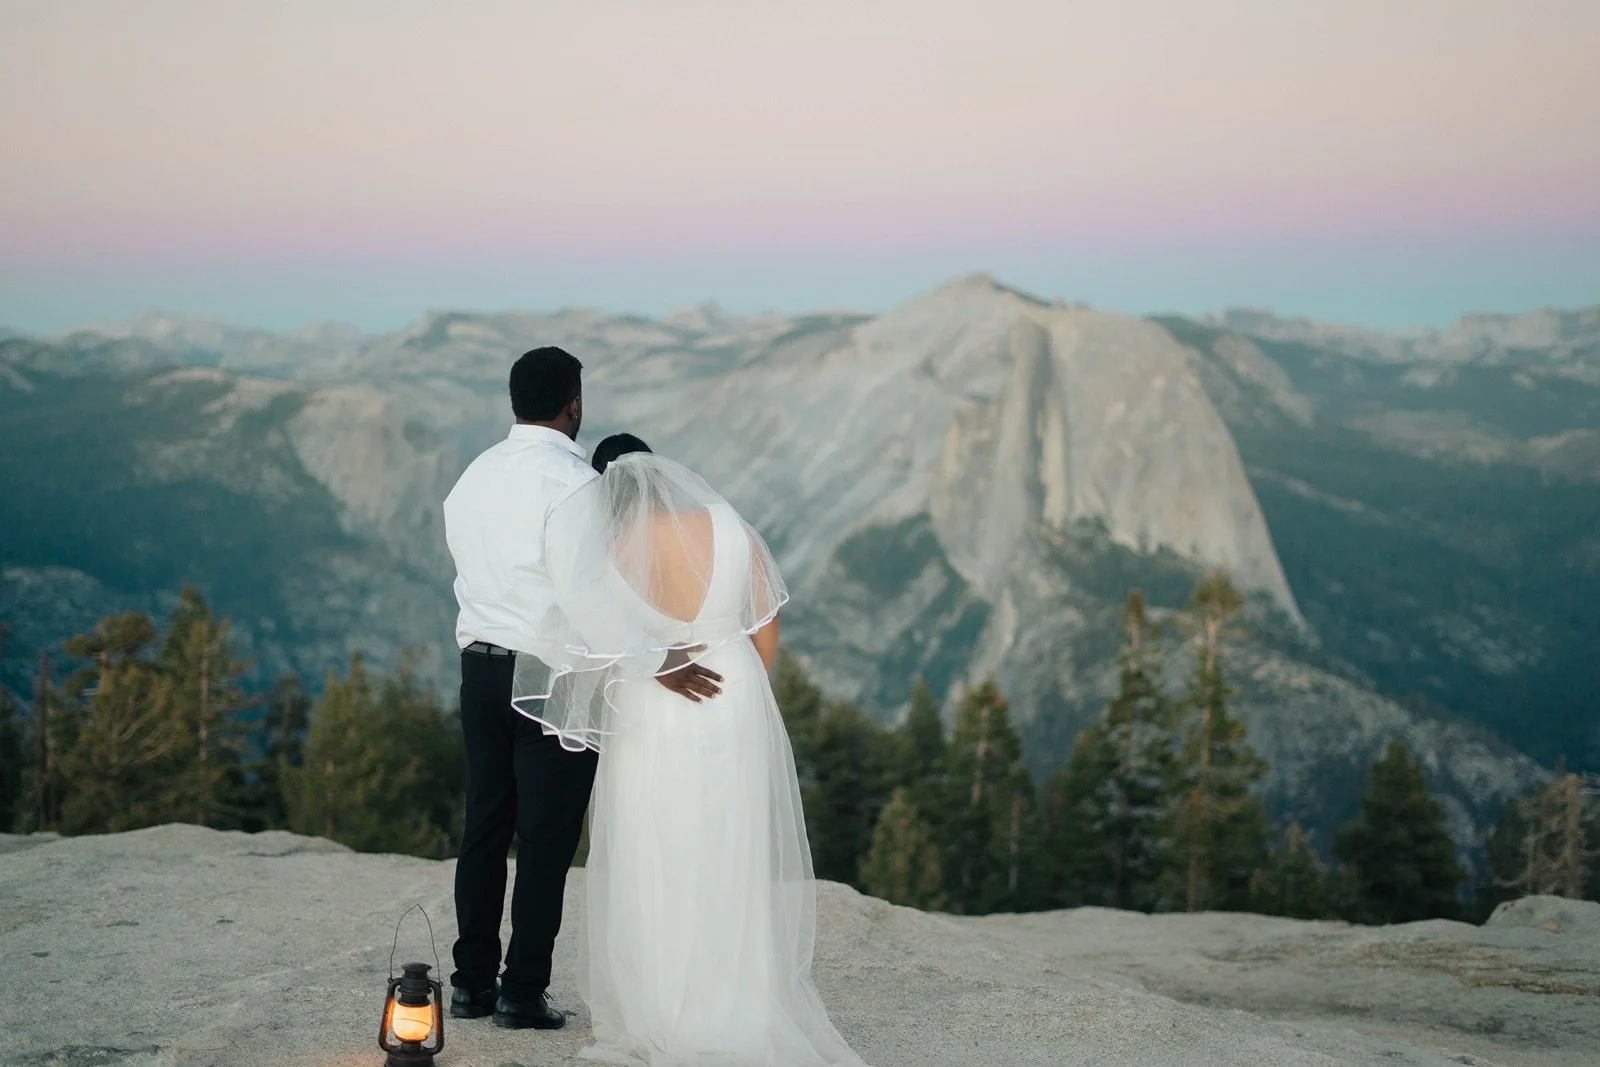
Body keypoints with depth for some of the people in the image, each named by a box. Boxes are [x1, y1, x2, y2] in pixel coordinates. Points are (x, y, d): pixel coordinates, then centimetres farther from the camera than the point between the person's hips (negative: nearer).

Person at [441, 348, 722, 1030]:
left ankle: (472, 981, 19)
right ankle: (523, 992, 5)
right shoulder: (572, 479, -14)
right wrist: (655, 665, -23)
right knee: (547, 839, 1)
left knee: (484, 828, 12)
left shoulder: (473, 478, 9)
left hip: (480, 666, 7)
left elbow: (473, 577, 12)